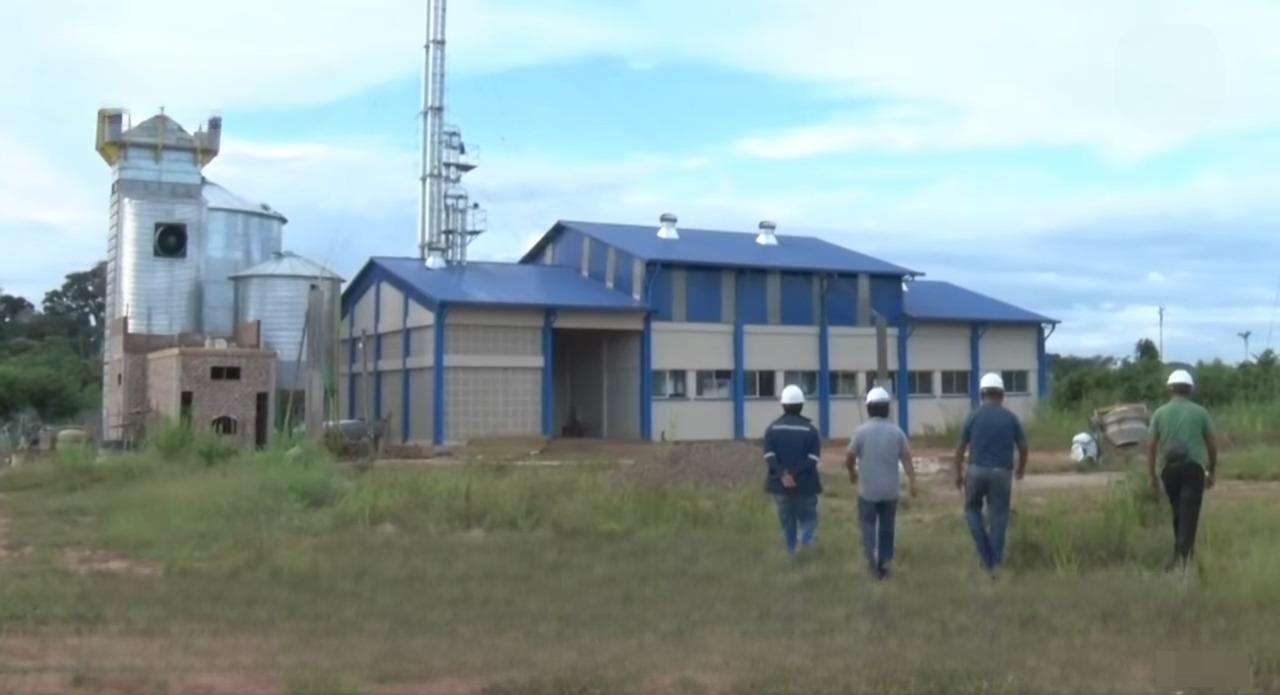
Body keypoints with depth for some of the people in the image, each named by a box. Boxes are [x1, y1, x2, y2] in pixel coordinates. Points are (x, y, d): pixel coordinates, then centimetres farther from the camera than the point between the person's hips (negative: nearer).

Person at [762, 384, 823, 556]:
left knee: (787, 519, 12)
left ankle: (793, 551, 14)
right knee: (808, 516, 12)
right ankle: (806, 539, -14)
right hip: (805, 483, -1)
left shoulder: (772, 428, 0)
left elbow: (769, 457, -10)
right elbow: (813, 459, -13)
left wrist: (782, 475, -14)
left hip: (780, 484, 2)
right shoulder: (810, 429, -5)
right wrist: (795, 473, -15)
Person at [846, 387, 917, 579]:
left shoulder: (861, 431, -8)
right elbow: (906, 459, -7)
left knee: (868, 525, 6)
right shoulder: (897, 431, -2)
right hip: (890, 490, 2)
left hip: (868, 490, -2)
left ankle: (872, 556, -16)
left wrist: (852, 473, 16)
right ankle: (883, 564, 18)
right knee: (886, 527, 14)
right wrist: (912, 483, -7)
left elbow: (849, 458, -4)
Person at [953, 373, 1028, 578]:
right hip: (1001, 473, 1)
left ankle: (985, 553, 8)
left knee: (972, 509, 21)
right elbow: (1023, 447, 4)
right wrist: (1021, 469, 23)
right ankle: (996, 563, 8)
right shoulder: (1011, 418, 1)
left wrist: (958, 473, 11)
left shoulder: (974, 416, -2)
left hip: (977, 471, 0)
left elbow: (960, 447, 0)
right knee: (998, 518, 8)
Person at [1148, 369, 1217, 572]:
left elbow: (1151, 446, 1)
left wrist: (1151, 475, 7)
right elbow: (1212, 445, 6)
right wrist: (1212, 472, 16)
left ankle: (1183, 552, 26)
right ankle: (1181, 555, -17)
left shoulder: (1160, 413, 4)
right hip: (1194, 468, -2)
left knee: (1179, 513, 19)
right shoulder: (1200, 412, 2)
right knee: (1189, 514, -5)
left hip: (1170, 469, 2)